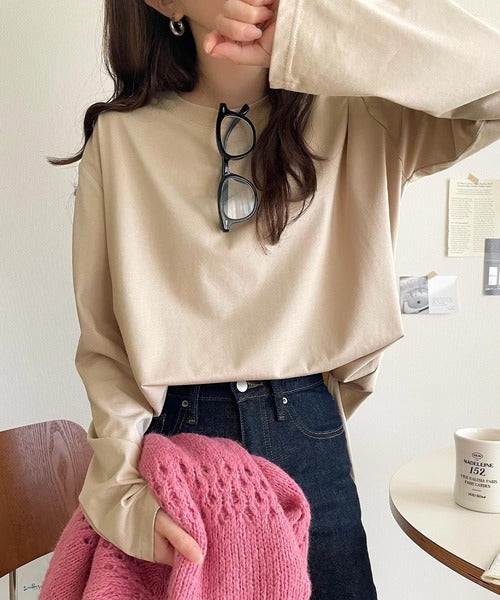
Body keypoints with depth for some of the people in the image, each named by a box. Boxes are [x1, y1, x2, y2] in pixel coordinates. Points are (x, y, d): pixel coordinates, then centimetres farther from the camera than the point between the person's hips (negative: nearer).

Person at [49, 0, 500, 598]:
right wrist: (129, 491, -15)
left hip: (311, 441, 1)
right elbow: (103, 346, -3)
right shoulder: (121, 136, -3)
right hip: (173, 432, 0)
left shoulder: (350, 116, -1)